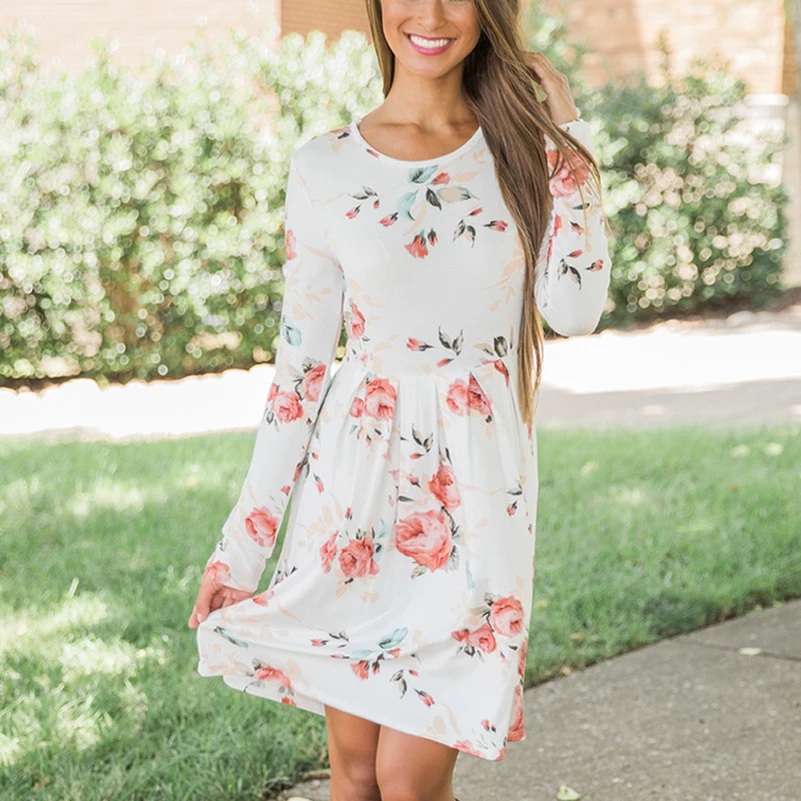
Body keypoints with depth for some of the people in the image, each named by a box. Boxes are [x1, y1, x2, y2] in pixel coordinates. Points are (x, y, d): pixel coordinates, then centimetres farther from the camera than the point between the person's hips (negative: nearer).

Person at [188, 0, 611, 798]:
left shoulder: (524, 147, 2)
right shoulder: (324, 167, 1)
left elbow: (573, 309, -13)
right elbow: (299, 366, 3)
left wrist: (566, 137, -7)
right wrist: (241, 542, 1)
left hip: (477, 488, -1)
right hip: (357, 480, 1)